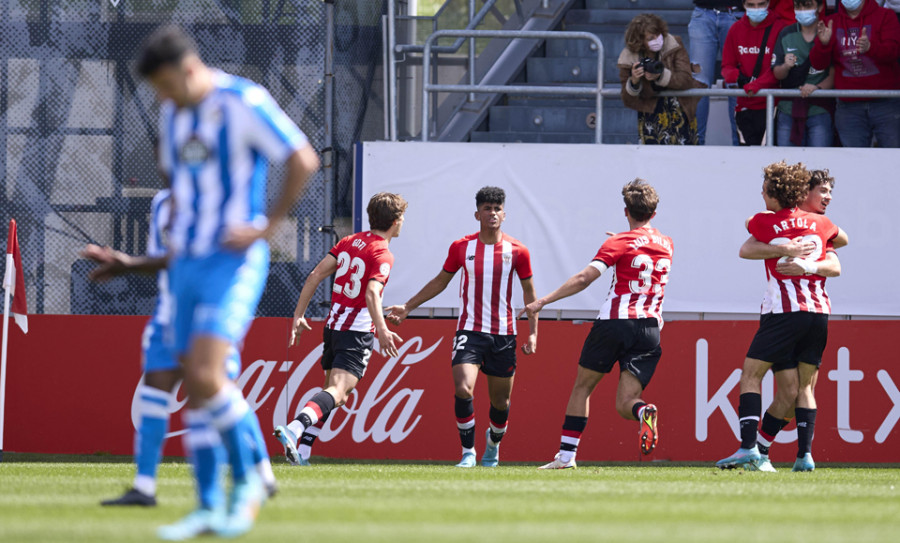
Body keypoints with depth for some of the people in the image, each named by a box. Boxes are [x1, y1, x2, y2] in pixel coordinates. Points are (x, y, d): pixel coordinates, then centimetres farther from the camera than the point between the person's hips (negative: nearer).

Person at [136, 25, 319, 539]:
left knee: (206, 375, -19)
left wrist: (267, 226, -16)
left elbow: (304, 161, -18)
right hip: (189, 262, 8)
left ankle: (247, 479, -1)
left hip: (234, 262, -8)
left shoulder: (244, 103, -13)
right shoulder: (174, 112, 11)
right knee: (196, 387, 4)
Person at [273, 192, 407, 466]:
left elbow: (315, 275, 8)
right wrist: (382, 330, -34)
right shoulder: (382, 255, -11)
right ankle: (294, 429, -41)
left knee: (334, 393, 20)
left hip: (333, 326, 8)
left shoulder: (349, 242, 11)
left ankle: (302, 450, 11)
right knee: (337, 391, -18)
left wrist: (299, 315, 10)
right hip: (357, 332, -8)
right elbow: (372, 293, -27)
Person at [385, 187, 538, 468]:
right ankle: (468, 452, -7)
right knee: (463, 389, -20)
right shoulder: (461, 247, 0)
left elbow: (529, 292, 8)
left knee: (501, 400, 9)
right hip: (469, 330, 0)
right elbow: (440, 282, 14)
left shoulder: (517, 251, -2)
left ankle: (494, 442, 40)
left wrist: (533, 333, 2)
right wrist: (407, 307, 12)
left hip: (504, 334, 1)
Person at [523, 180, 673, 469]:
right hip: (650, 329, 3)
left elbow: (583, 278, -11)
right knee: (624, 405, -1)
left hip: (615, 322, -3)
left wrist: (543, 301, -10)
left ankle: (566, 454, 14)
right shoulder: (666, 245, 14)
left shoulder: (619, 243, -2)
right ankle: (645, 411, -37)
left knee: (582, 386, 15)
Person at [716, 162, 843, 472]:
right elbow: (835, 267, 7)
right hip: (819, 312, 4)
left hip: (783, 312, -4)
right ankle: (805, 454, 1)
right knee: (804, 386, 10)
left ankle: (749, 448, -14)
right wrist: (809, 265, -4)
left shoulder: (764, 223, 2)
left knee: (751, 376, 1)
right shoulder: (820, 224, 11)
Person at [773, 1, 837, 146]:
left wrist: (817, 88, -20)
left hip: (820, 111, -3)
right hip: (788, 111, 3)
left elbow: (834, 74, -2)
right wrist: (786, 67, -13)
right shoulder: (786, 34, 10)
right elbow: (777, 74, 10)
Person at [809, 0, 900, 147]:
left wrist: (870, 47, -32)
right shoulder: (831, 22, 11)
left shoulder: (885, 16, 4)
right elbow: (818, 63, 4)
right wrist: (823, 44, -19)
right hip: (849, 106, 2)